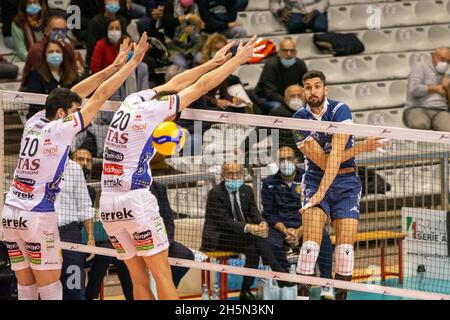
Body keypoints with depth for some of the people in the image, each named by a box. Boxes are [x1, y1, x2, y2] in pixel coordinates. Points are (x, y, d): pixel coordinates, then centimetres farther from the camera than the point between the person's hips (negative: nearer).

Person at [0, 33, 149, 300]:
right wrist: (133, 62, -3)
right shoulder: (59, 130, -11)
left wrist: (114, 66, 19)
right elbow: (100, 96, -8)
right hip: (38, 217, -7)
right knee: (50, 289, -3)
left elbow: (75, 93, 16)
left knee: (26, 289, 6)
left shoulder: (35, 123, 7)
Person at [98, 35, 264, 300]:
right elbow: (202, 86, -1)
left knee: (140, 280, 8)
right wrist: (239, 59, 8)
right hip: (136, 200, -7)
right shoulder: (152, 110, -7)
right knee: (162, 274, -4)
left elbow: (174, 83, 24)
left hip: (108, 205, 7)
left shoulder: (132, 101, 11)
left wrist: (213, 62, 30)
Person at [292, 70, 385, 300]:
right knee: (311, 240, -17)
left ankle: (341, 297, 3)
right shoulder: (300, 120, -7)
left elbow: (336, 155, -21)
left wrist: (322, 192, -32)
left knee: (346, 244, -9)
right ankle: (302, 295, -15)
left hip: (345, 181, 0)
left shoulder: (340, 110, -11)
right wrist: (360, 148, -21)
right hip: (315, 179, 0)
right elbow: (323, 161, -13)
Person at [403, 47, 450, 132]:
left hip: (440, 112, 4)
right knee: (420, 125, -42)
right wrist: (436, 88, 2)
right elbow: (414, 89, -10)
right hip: (418, 109, -4)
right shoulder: (421, 67, 9)